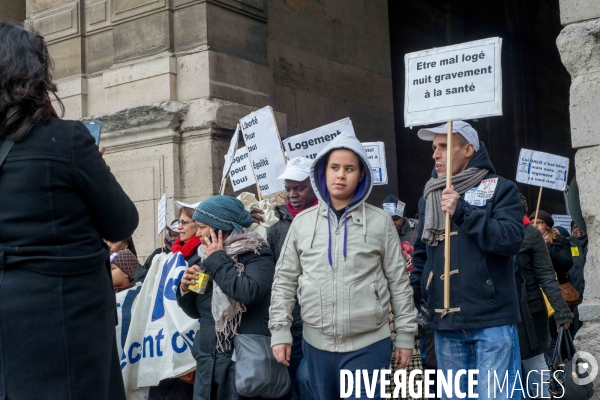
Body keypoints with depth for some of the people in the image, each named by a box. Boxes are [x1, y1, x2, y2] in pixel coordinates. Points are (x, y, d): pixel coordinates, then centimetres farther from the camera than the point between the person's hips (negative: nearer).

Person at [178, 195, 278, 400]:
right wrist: (186, 290, -2)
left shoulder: (257, 254, -7)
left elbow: (249, 292, -27)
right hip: (207, 361, 6)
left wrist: (218, 260, -14)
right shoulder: (209, 257, 11)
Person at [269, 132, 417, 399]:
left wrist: (405, 334, 3)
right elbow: (284, 280, 8)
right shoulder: (302, 223, 4)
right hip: (316, 343, 3)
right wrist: (280, 330, 3)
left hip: (368, 344, -2)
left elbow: (399, 282, 2)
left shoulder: (380, 222, -1)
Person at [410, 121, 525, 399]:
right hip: (445, 321, 5)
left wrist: (463, 211, -20)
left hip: (491, 319, -5)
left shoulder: (500, 189, 0)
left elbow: (511, 239, -15)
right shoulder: (429, 197, 15)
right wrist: (411, 298, 8)